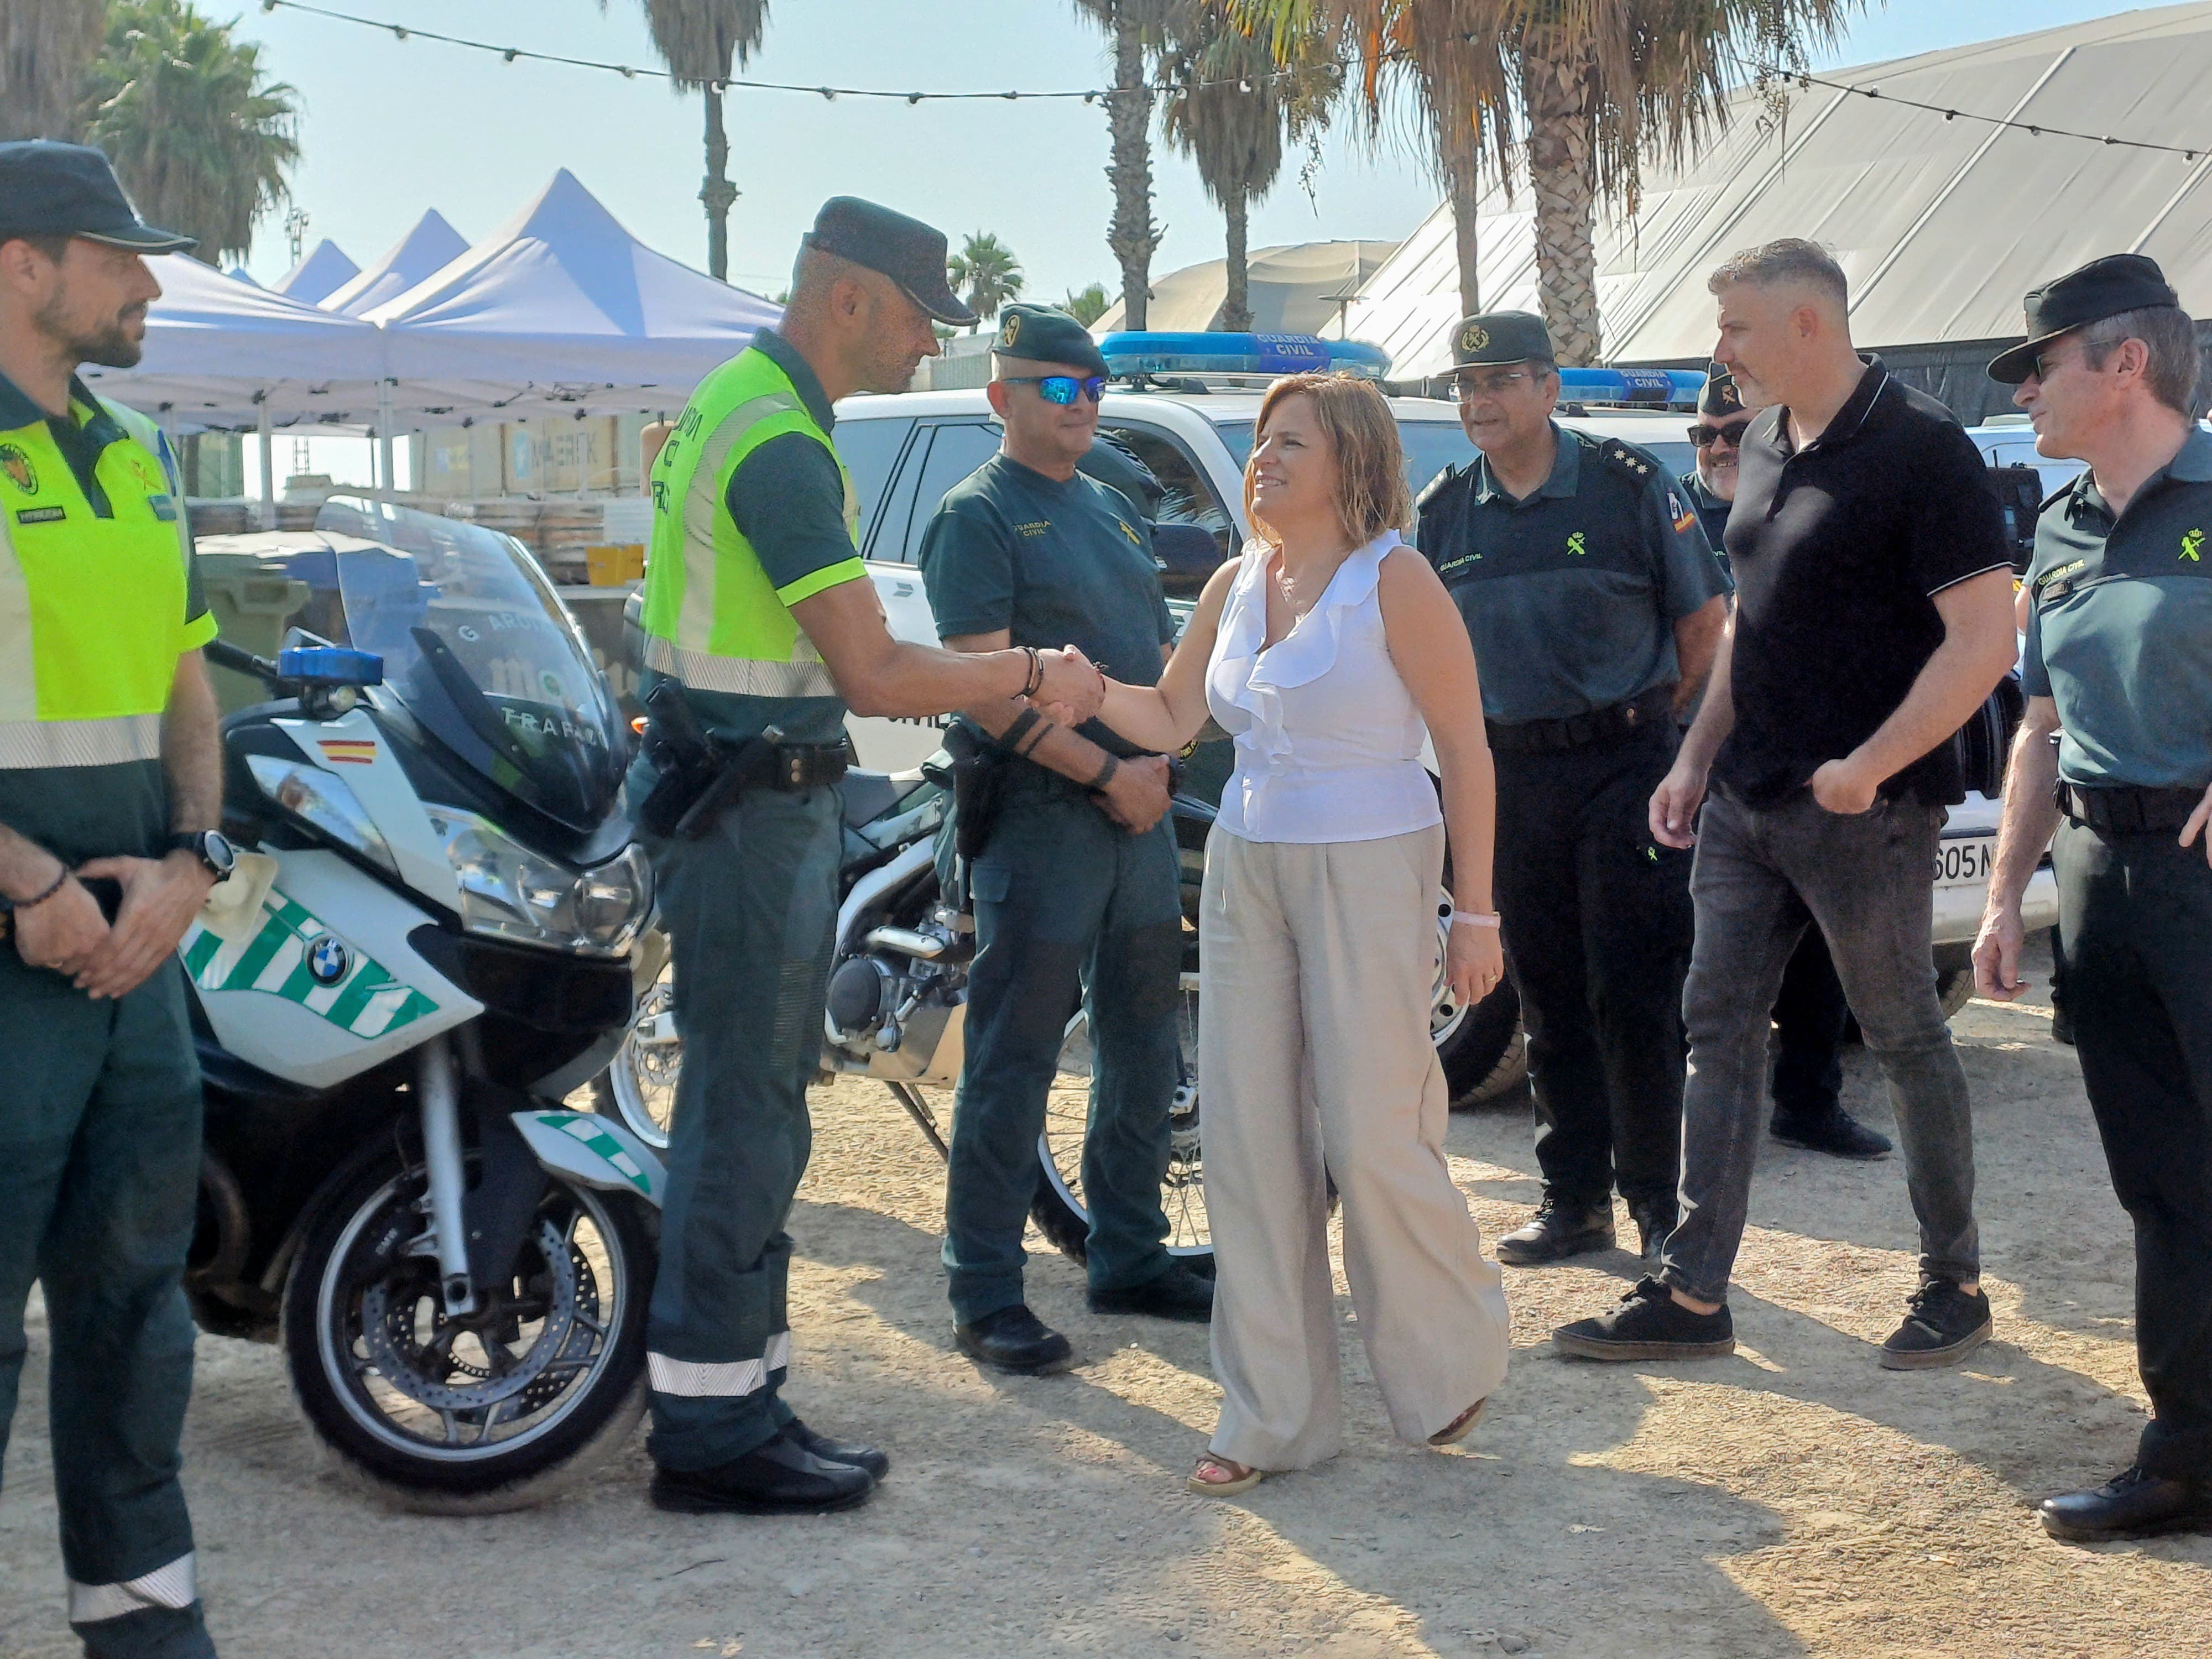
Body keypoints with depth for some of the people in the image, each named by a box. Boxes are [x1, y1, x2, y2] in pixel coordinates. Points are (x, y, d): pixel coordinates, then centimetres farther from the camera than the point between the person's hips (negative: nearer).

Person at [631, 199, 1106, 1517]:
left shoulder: (749, 403, 16)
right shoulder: (780, 441, -18)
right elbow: (876, 675, -22)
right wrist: (1033, 675, -9)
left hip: (762, 798, 11)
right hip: (751, 804, -11)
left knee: (759, 1110, 14)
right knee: (747, 1114, -6)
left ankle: (745, 1401, 22)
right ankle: (712, 1431, 1)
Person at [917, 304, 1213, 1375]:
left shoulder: (1113, 509, 19)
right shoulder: (979, 514, -6)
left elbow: (1161, 648, 21)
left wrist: (1159, 759, 2)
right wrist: (1105, 773, -18)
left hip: (1140, 815, 8)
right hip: (1038, 818, -8)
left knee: (1145, 1055, 14)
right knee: (1014, 1067, -5)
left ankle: (1129, 1259, 27)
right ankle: (985, 1296, 0)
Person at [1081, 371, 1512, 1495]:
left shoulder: (1393, 580, -8)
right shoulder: (1236, 585, 10)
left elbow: (1465, 750, -8)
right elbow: (1171, 719, 16)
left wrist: (1474, 914, -10)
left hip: (1368, 872, -6)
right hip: (1246, 866, 6)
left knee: (1372, 1139, -5)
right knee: (1248, 1140, 3)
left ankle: (1453, 1359, 22)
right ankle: (1272, 1414, 12)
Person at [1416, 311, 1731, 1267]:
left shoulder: (1629, 488, -2)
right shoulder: (1443, 513, 9)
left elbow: (1702, 621, 3)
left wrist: (1649, 723, 4)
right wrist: (1472, 740, 10)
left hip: (1623, 767, -4)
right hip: (1507, 778, 4)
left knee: (1634, 998, -5)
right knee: (1549, 1001, 8)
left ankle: (1657, 1202, 5)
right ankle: (1574, 1198, 17)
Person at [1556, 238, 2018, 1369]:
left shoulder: (1919, 451, -14)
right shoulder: (1765, 448, 11)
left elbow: (1984, 639, -18)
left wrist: (1867, 767, -21)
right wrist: (1698, 757, 15)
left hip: (1864, 810, -8)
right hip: (1747, 802, 8)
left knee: (1906, 1043, 4)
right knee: (1719, 1031, 6)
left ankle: (1955, 1287, 19)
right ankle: (1692, 1297, 11)